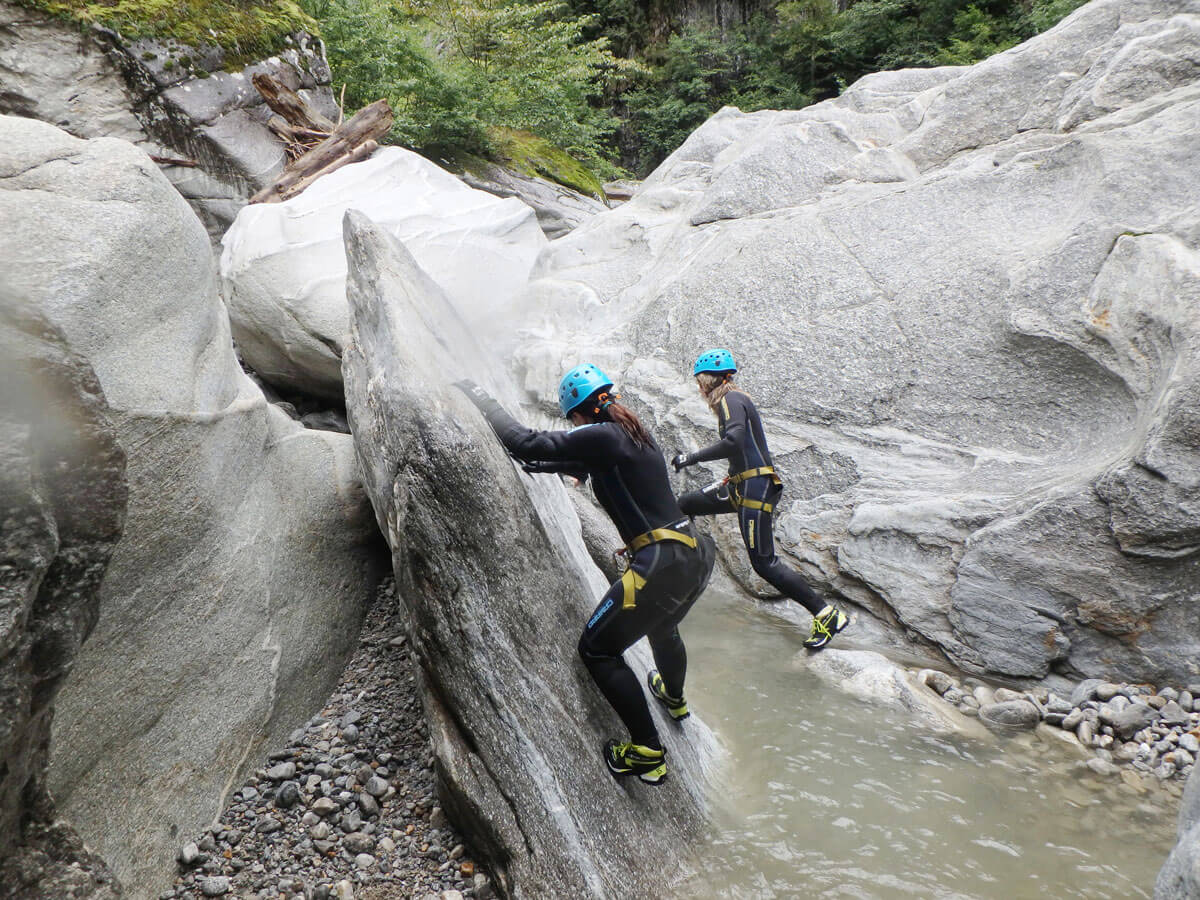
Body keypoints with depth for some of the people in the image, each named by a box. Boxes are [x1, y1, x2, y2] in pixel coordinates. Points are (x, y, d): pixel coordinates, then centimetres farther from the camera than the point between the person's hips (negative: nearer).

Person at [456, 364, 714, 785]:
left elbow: (528, 443, -15)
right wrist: (529, 464, 29)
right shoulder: (633, 434, 14)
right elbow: (582, 465, 28)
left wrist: (482, 401, -4)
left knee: (597, 649, 6)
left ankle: (647, 753, 8)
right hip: (695, 556, 9)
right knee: (662, 626, 37)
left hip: (661, 567, -9)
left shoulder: (601, 436, -13)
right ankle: (674, 696, 66)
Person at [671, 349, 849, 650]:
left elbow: (734, 442, -28)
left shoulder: (731, 400, -12)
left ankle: (827, 615, -6)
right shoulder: (734, 399, 17)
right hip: (741, 484, 10)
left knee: (764, 563, -10)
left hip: (755, 487, -10)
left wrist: (692, 458, -22)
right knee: (683, 506, 15)